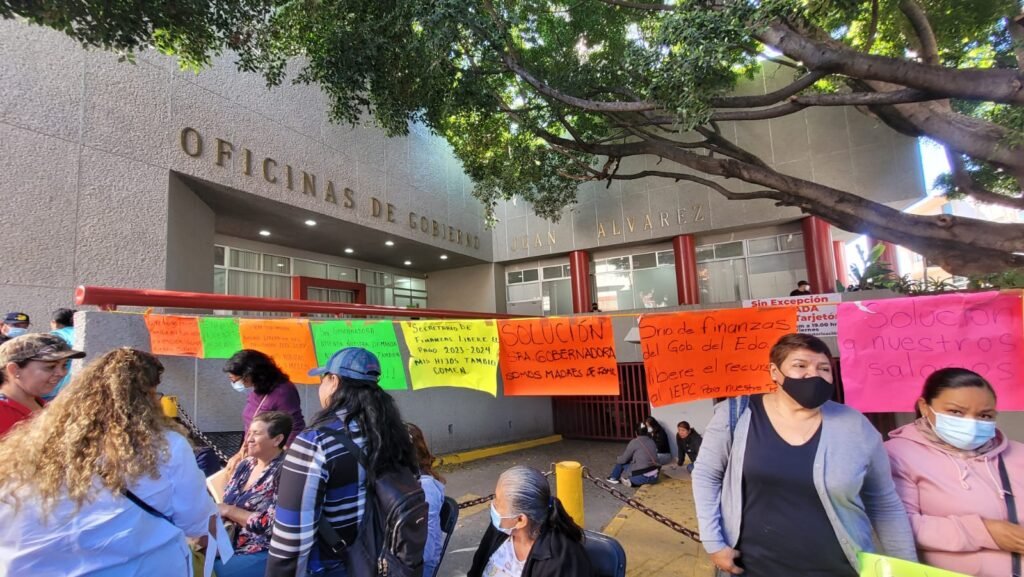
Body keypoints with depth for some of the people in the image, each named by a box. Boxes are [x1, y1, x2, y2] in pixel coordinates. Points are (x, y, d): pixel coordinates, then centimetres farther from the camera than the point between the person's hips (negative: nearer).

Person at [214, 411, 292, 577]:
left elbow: (273, 524, -20)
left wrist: (229, 511, -14)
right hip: (230, 546, 7)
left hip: (264, 554, -7)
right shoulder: (245, 465, 7)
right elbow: (225, 506, 13)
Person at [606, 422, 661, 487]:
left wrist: (617, 460, 23)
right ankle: (631, 481, 20)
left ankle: (613, 478, 32)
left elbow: (623, 459, 2)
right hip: (654, 478, 6)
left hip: (642, 477, -6)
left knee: (621, 462, 15)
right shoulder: (652, 441, 9)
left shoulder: (634, 442, -7)